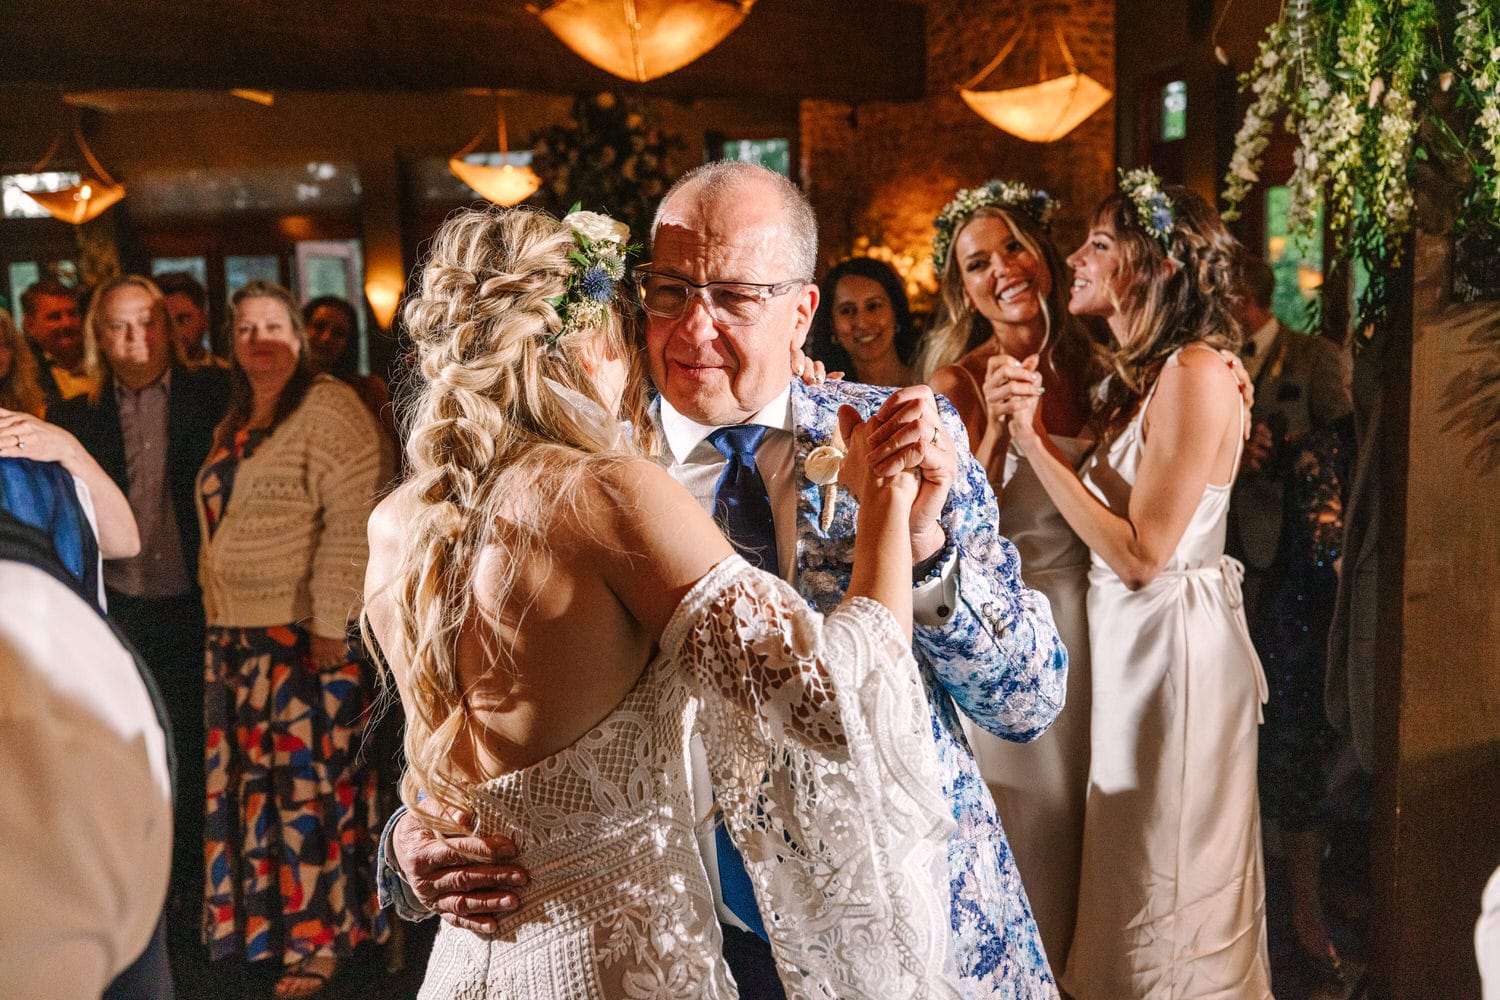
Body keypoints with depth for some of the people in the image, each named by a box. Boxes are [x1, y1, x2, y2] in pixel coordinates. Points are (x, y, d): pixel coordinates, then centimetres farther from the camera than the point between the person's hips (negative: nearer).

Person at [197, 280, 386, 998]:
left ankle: (321, 940, 13)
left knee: (309, 783, -1)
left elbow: (352, 522, -18)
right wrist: (218, 620, 16)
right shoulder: (234, 423, 16)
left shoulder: (329, 410, -10)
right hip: (235, 634, 8)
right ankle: (259, 920, 27)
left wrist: (329, 625, -21)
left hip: (308, 632, -7)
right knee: (248, 781, 12)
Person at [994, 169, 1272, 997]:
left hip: (1174, 645, -9)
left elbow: (1140, 555, -22)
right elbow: (1101, 515, 4)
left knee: (1168, 896, 8)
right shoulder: (1132, 375, 10)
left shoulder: (1194, 373, -18)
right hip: (1124, 637, 9)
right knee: (1124, 880, 20)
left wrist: (1035, 441, -20)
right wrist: (1030, 428, -3)